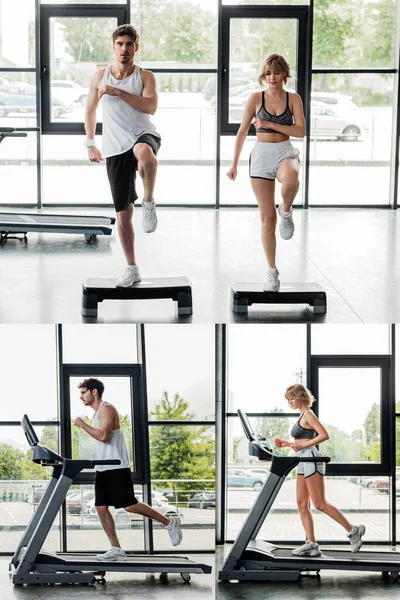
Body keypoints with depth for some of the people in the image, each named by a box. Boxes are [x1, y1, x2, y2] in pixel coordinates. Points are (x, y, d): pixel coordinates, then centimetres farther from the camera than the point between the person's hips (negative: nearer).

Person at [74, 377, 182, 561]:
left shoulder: (106, 409, -12)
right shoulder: (97, 413, 19)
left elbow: (103, 436, -24)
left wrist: (83, 425, -17)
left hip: (117, 467, -10)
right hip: (103, 468, 10)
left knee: (129, 505, -10)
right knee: (101, 507, 2)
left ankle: (169, 523, 4)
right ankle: (116, 550, 3)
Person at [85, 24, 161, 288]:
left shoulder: (145, 76, 0)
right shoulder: (100, 76, 6)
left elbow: (150, 106, -17)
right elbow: (90, 110, 18)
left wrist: (118, 92, -21)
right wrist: (91, 144, 16)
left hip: (143, 135, -2)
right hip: (115, 148, 3)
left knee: (144, 153, -43)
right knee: (123, 211, 2)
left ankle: (149, 202, -19)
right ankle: (132, 268, 14)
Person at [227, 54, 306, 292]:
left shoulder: (293, 98, 3)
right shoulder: (256, 98, 3)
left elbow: (301, 131, -6)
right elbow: (242, 132, 7)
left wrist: (271, 124, -13)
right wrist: (234, 164, 7)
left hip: (285, 152, -1)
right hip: (261, 155, 1)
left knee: (290, 181, -41)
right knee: (267, 217, 2)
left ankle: (286, 211, -6)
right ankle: (272, 272, 12)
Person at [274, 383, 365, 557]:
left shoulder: (308, 414, -9)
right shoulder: (302, 416, 19)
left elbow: (324, 435, -19)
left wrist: (303, 445, -20)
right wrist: (286, 444, 14)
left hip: (311, 459, -10)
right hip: (304, 462, 10)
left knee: (320, 504, -11)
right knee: (302, 504, 4)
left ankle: (353, 530, -4)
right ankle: (311, 544, 2)